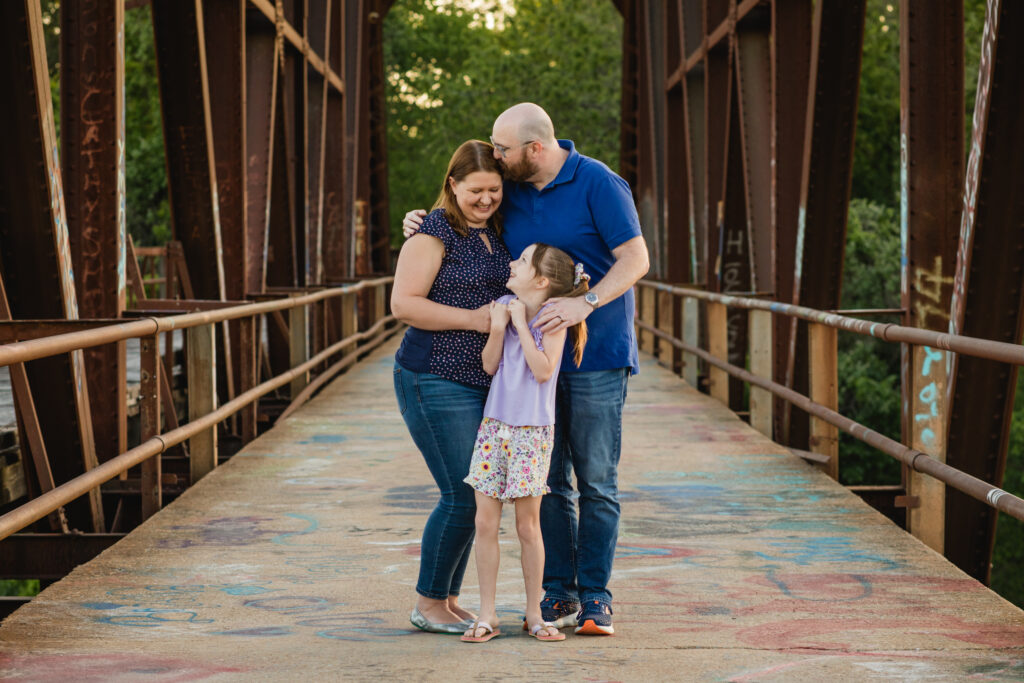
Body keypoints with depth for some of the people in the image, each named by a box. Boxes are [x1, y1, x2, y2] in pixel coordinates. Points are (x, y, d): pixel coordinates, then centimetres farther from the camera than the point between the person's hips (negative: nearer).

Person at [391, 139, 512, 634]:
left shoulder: (497, 234, 13)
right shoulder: (434, 233, -10)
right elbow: (403, 304, -17)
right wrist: (473, 319, -20)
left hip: (484, 384, 8)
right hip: (438, 383, -8)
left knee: (473, 495, 10)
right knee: (463, 494, -9)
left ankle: (449, 599, 21)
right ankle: (427, 604, 5)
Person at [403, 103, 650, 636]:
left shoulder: (598, 184, -11)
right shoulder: (510, 188, 8)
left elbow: (635, 259, -16)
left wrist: (585, 303, -30)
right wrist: (423, 224, 4)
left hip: (596, 355, -5)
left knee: (596, 481, -2)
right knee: (547, 480, 5)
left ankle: (594, 596, 5)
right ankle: (559, 593, 11)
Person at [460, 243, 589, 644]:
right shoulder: (503, 305, 5)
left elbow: (543, 371, -19)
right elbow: (489, 366, 5)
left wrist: (521, 323, -17)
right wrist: (497, 328, -11)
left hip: (532, 432, -4)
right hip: (494, 425, 4)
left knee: (528, 525, 2)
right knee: (485, 523, 2)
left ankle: (534, 614, 15)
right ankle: (487, 615, 9)